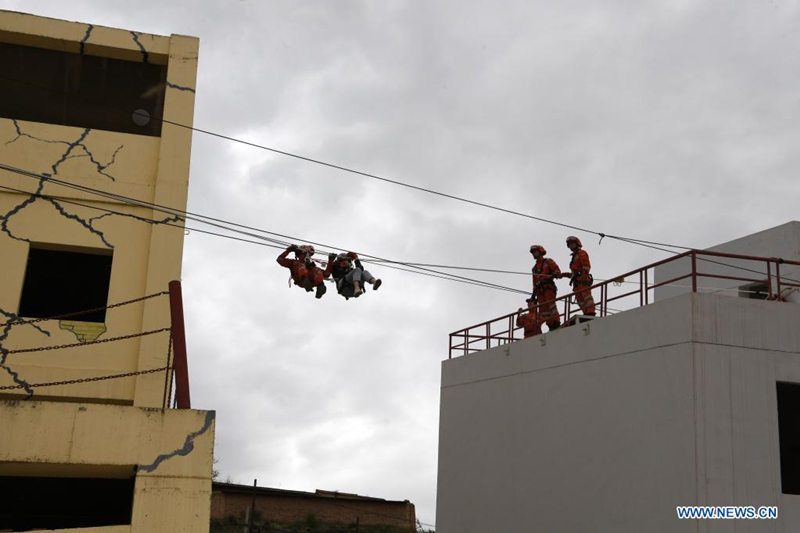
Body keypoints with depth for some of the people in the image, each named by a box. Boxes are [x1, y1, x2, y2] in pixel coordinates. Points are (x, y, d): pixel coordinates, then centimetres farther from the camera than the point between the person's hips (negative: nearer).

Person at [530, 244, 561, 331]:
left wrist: (553, 275, -23)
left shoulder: (548, 262, 9)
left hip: (548, 288, -6)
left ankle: (556, 323, -21)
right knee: (543, 310, -3)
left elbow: (558, 271, -1)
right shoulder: (535, 267, 28)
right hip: (540, 290, 6)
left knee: (551, 306, -18)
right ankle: (551, 326, -4)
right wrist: (534, 294, 22)